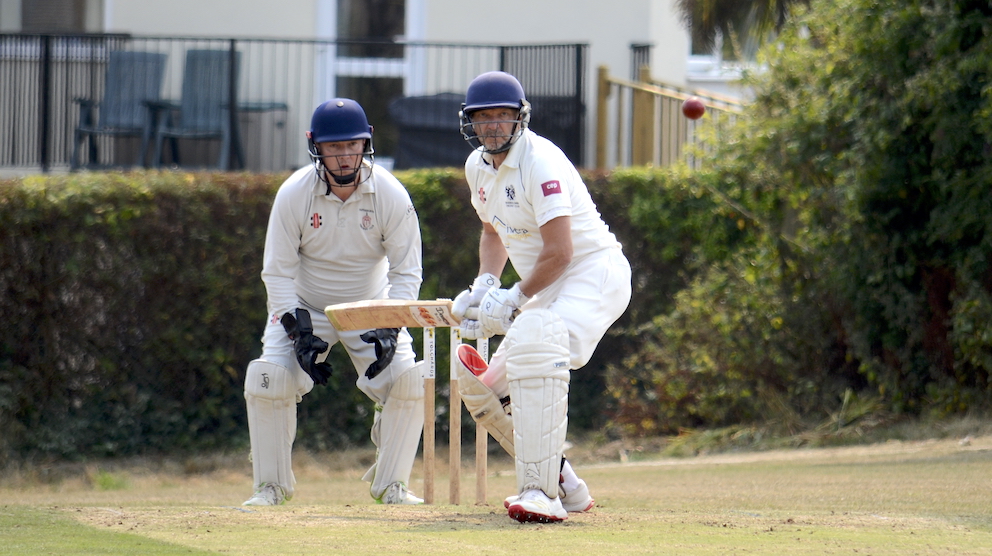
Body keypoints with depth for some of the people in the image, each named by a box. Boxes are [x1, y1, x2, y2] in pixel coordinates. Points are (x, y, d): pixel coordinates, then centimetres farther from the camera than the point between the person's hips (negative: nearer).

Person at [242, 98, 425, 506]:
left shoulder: (390, 195, -19)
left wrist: (391, 330, -28)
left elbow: (407, 271, -13)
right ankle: (271, 485, -3)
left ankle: (391, 484, 2)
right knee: (267, 379, -20)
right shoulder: (293, 194, -20)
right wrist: (300, 331, -25)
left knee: (407, 381, -17)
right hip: (304, 307, 0)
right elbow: (278, 272, -13)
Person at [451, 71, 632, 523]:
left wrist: (514, 300, -14)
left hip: (594, 272, -10)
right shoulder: (479, 167, 7)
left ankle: (541, 493, -38)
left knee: (535, 351, -35)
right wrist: (485, 285, 8)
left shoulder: (540, 162, -20)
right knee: (484, 388, 5)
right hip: (546, 290, 10)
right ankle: (566, 487, 19)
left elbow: (560, 252, -23)